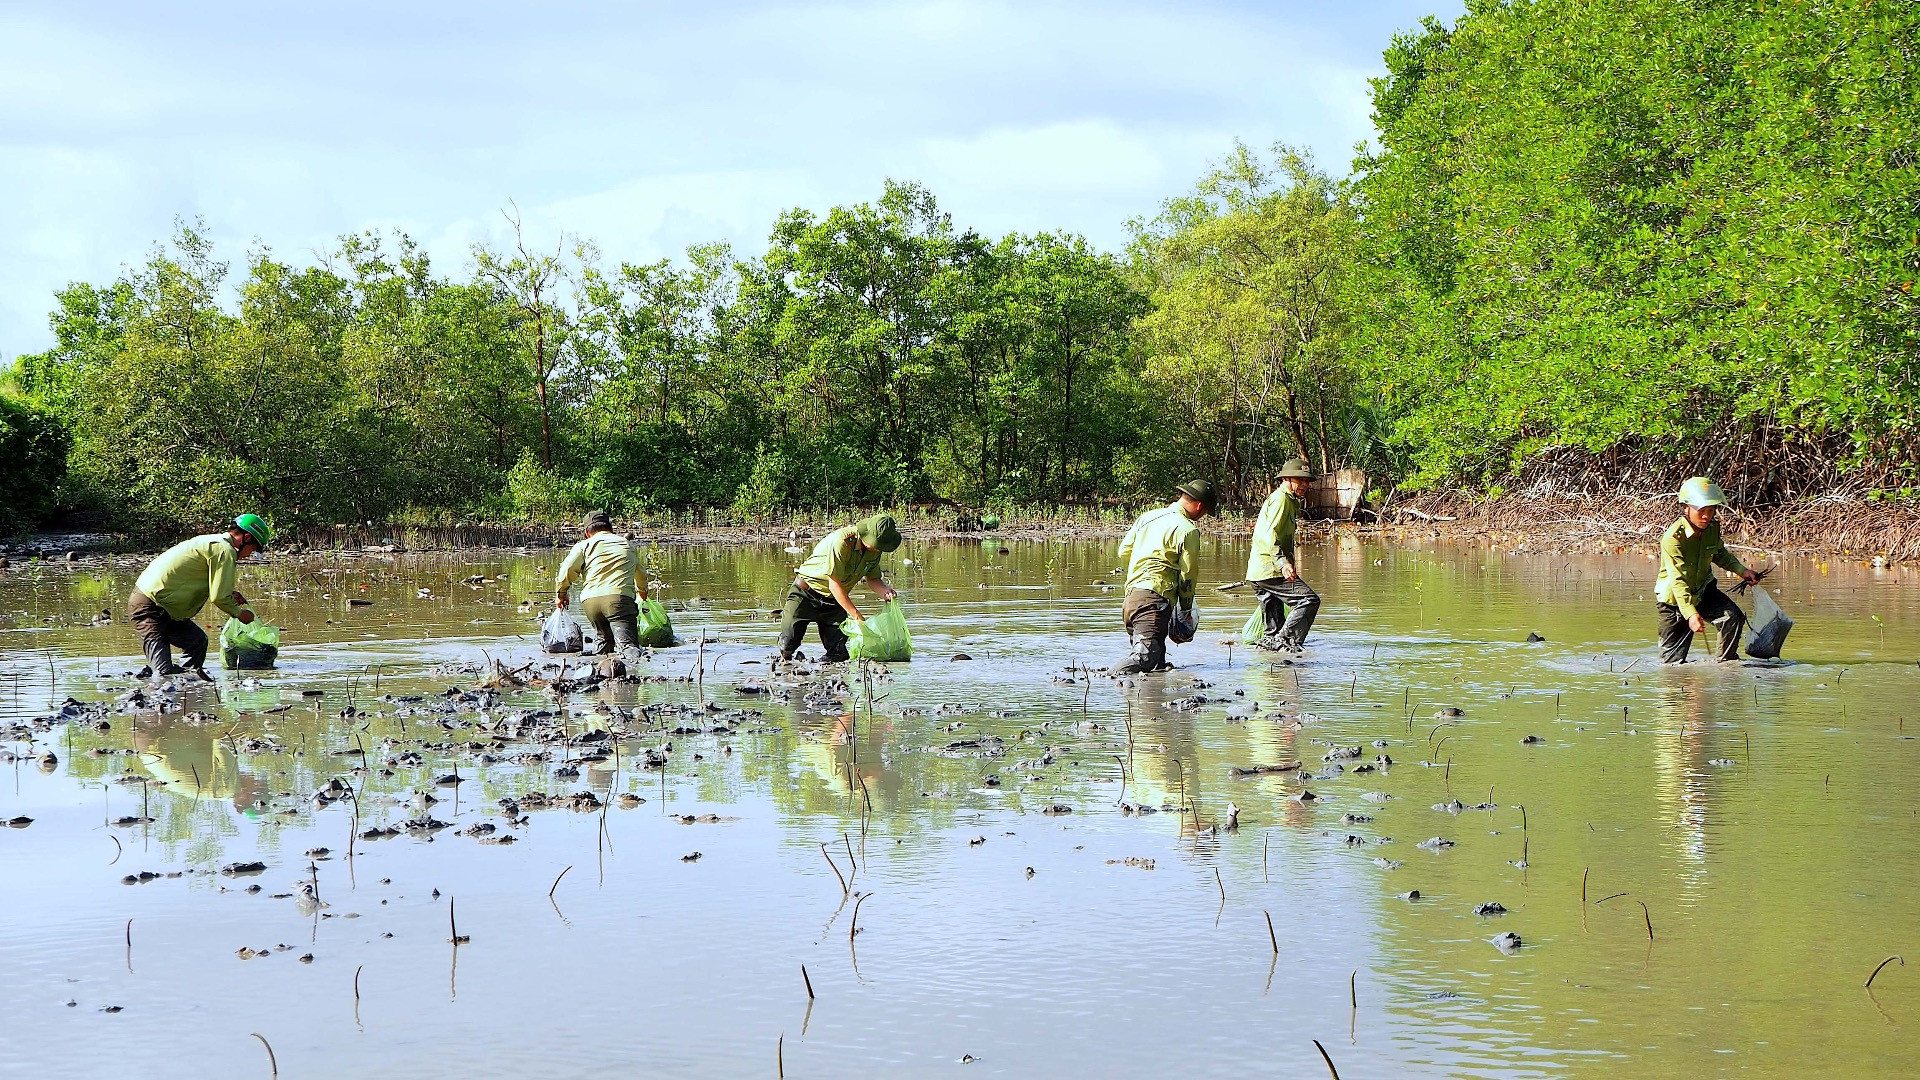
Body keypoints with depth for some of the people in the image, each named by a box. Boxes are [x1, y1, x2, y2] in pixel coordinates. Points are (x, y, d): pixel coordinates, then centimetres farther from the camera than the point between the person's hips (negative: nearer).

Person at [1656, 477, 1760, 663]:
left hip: (1703, 591, 5)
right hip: (1674, 599, -5)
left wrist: (1742, 570, 0)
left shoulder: (1712, 527, -9)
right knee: (1673, 662, -2)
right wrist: (1690, 613, -44)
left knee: (1733, 617, -22)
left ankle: (1723, 663, -5)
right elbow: (1679, 580, -34)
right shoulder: (1672, 538, -29)